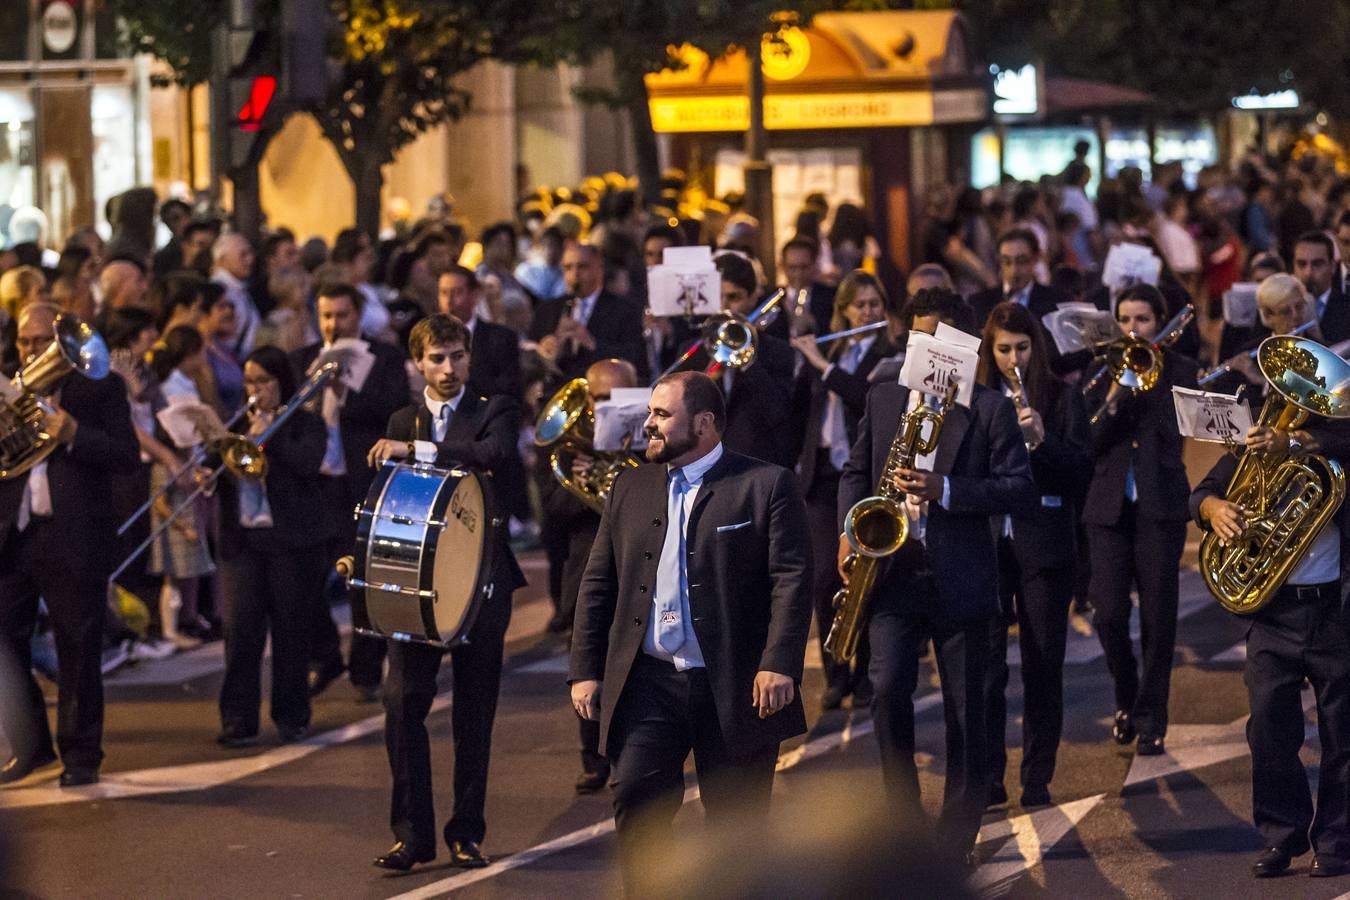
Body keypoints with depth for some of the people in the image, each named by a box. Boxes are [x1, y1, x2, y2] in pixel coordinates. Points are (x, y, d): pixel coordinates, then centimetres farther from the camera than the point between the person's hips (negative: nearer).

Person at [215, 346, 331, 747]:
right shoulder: (237, 425, 15)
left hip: (291, 540, -3)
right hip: (241, 540, 3)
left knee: (290, 630, 3)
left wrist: (269, 434, -17)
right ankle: (238, 720, -4)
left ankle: (291, 717, 13)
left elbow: (309, 462, -15)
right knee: (240, 628, -5)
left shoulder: (304, 424, 3)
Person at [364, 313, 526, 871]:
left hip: (481, 579, -2)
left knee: (474, 714, 4)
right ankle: (412, 832, -1)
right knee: (402, 703, -8)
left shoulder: (495, 411, 3)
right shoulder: (402, 423, 13)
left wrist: (417, 451, -22)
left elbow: (495, 454, -19)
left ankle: (466, 833, 12)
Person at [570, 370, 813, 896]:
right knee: (637, 801, -12)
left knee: (737, 822, 5)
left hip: (735, 688, -3)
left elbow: (792, 579, -9)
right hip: (647, 682, 3)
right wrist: (585, 671, 5)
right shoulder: (631, 488, 14)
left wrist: (779, 665, -20)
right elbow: (598, 585, 13)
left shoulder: (767, 485, -1)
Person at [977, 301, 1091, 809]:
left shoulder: (1063, 398, 4)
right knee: (985, 662, -4)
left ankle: (1038, 781, 11)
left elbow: (1082, 470, -3)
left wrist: (1041, 441, -18)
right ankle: (987, 779, 3)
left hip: (1045, 546, -1)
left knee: (1043, 665, 3)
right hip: (986, 543, 1)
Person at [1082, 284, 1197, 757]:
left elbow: (1172, 432, -11)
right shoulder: (1103, 370, 7)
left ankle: (1150, 721, 9)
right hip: (1110, 505, 2)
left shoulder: (1179, 371, 2)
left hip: (1160, 505, -1)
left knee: (1158, 618, 0)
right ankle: (1127, 697, 20)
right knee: (1109, 613, -4)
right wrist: (1112, 402, -15)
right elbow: (1090, 442, 1)